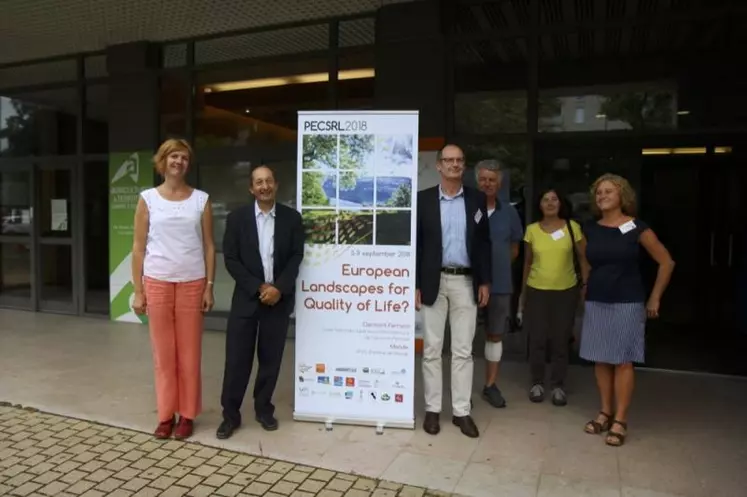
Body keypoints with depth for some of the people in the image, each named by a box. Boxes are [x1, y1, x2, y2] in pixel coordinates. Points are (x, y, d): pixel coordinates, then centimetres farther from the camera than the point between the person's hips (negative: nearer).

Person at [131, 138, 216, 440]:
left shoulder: (201, 200, 3)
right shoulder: (148, 199, 3)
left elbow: (209, 246, 4)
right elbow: (138, 247, 3)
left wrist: (209, 287, -1)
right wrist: (137, 291, -1)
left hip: (191, 283, 0)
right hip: (157, 282, 0)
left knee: (189, 353, 5)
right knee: (163, 352, 6)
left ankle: (187, 414, 17)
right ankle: (166, 414, 19)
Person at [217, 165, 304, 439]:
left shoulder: (292, 218, 2)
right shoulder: (237, 217, 0)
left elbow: (296, 257, -1)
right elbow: (231, 259, -4)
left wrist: (279, 288, -13)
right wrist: (258, 288, -12)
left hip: (279, 298, 1)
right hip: (246, 297, -1)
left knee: (271, 358, 9)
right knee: (237, 358, 2)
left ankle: (263, 409, 25)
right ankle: (230, 414, 16)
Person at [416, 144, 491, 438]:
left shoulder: (477, 200, 6)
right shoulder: (423, 199, 0)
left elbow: (483, 243, 7)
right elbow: (416, 244, -1)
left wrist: (484, 281, 1)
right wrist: (416, 285, -6)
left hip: (466, 282, 1)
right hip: (434, 282, -1)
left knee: (463, 351, 6)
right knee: (431, 349, 6)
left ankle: (462, 411, 17)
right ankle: (432, 409, 18)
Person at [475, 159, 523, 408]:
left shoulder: (509, 212, 6)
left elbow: (514, 248, 16)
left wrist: (498, 266, 8)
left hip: (499, 283, 3)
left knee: (495, 335, 11)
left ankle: (490, 385, 25)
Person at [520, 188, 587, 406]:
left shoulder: (572, 227, -2)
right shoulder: (532, 230, 1)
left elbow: (583, 258, 3)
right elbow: (527, 262, 8)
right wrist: (523, 293, 11)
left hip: (566, 291, 0)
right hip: (537, 291, 1)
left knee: (560, 341, 5)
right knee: (537, 340, 4)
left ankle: (558, 385, 19)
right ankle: (537, 383, 20)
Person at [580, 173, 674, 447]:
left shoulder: (636, 227, -6)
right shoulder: (591, 230, 5)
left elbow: (666, 262, -1)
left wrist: (654, 298, -1)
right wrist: (587, 288, 12)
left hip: (627, 303, -4)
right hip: (596, 302, 4)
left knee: (623, 361, -1)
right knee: (600, 360, 8)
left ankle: (620, 420, 8)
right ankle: (605, 413, 21)